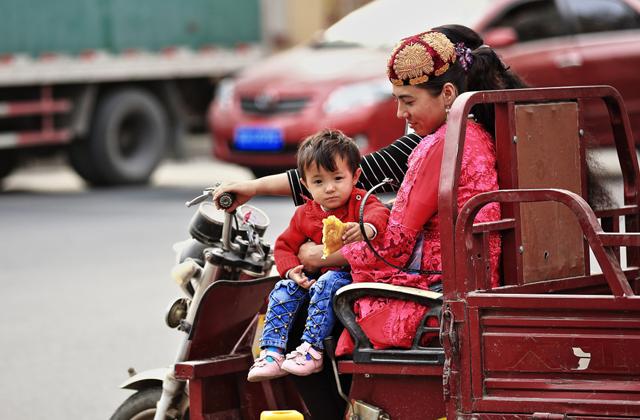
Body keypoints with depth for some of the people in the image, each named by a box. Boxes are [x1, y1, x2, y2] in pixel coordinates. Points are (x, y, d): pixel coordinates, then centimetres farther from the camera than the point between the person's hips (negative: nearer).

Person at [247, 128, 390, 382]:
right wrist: (291, 270, -7)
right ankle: (272, 353, -19)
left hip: (351, 275, -6)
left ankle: (312, 349, -35)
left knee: (327, 285, -34)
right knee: (283, 291, -15)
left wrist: (368, 228, -51)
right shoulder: (304, 215, 9)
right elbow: (285, 245, 15)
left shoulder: (359, 202, -4)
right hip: (315, 275, 6)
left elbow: (380, 213, -26)